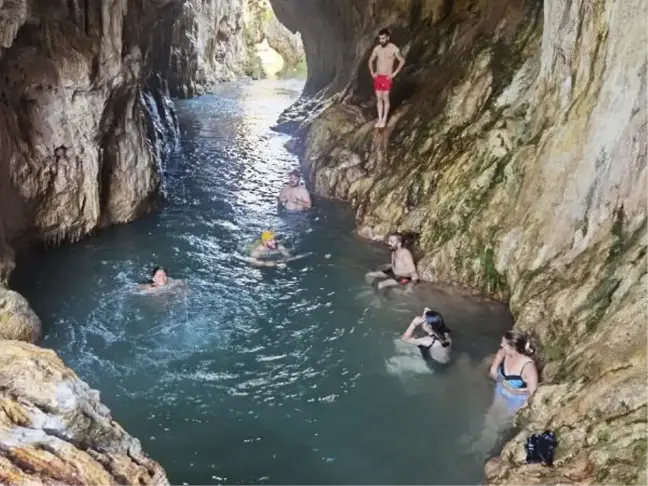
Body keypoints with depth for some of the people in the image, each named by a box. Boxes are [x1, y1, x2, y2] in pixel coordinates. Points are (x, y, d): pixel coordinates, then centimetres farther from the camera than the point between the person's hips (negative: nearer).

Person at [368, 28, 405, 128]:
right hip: (378, 77, 5)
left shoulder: (394, 49, -13)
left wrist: (394, 74, -7)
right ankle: (379, 119, 20)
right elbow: (370, 61, 15)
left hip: (387, 78, -4)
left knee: (385, 98, 1)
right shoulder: (376, 49, 1)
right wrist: (372, 73, 5)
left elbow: (402, 61, -5)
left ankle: (384, 119, 14)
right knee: (379, 99, 10)